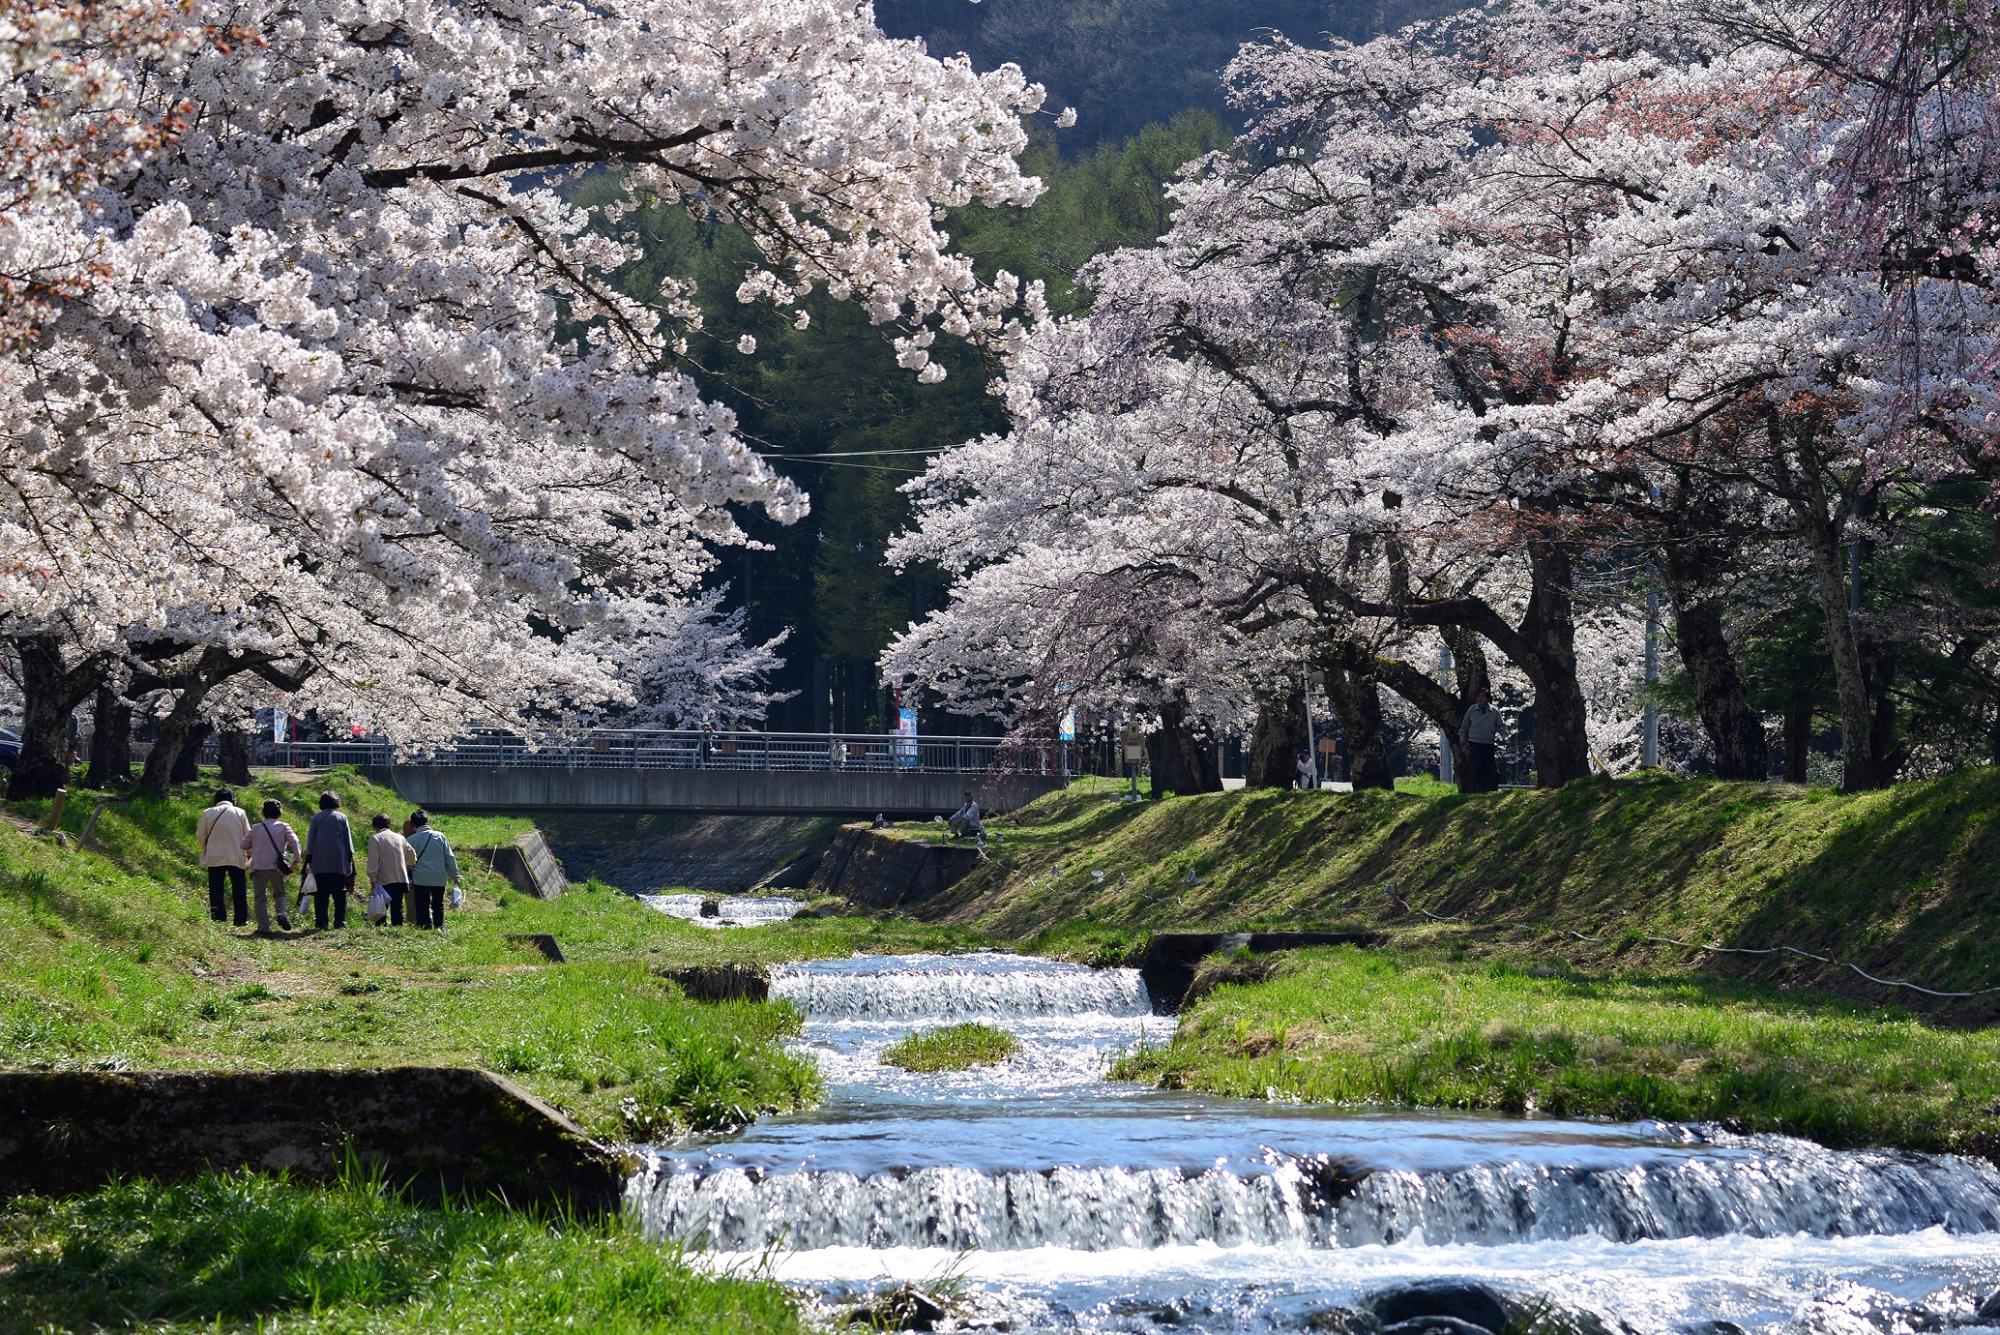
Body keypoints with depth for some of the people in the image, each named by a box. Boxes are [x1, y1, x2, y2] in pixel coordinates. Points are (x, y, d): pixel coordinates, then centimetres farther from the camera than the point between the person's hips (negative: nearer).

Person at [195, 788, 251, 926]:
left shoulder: (208, 813, -2)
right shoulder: (239, 813, -1)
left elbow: (200, 836, 2)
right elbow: (248, 835, 1)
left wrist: (206, 848, 21)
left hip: (215, 857, 0)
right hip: (236, 857, 0)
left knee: (216, 890, 6)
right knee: (239, 890, 10)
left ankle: (219, 919, 1)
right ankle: (241, 919, 8)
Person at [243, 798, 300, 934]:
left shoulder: (256, 828, 4)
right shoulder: (283, 827, 2)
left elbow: (244, 845, 11)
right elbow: (294, 842, -10)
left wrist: (250, 854, 30)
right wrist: (296, 859, -4)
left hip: (259, 866, 0)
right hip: (276, 866, 0)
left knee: (260, 897, 6)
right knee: (279, 893, 17)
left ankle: (263, 926, -1)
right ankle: (281, 914, -11)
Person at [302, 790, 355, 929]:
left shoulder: (315, 819, 8)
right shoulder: (342, 817, 7)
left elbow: (310, 841, 6)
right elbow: (348, 840, 6)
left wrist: (308, 861, 7)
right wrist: (349, 860, 10)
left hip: (320, 863, 0)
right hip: (339, 862, 0)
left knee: (321, 893, 0)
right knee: (340, 893, 2)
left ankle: (321, 922, -6)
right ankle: (340, 920, -5)